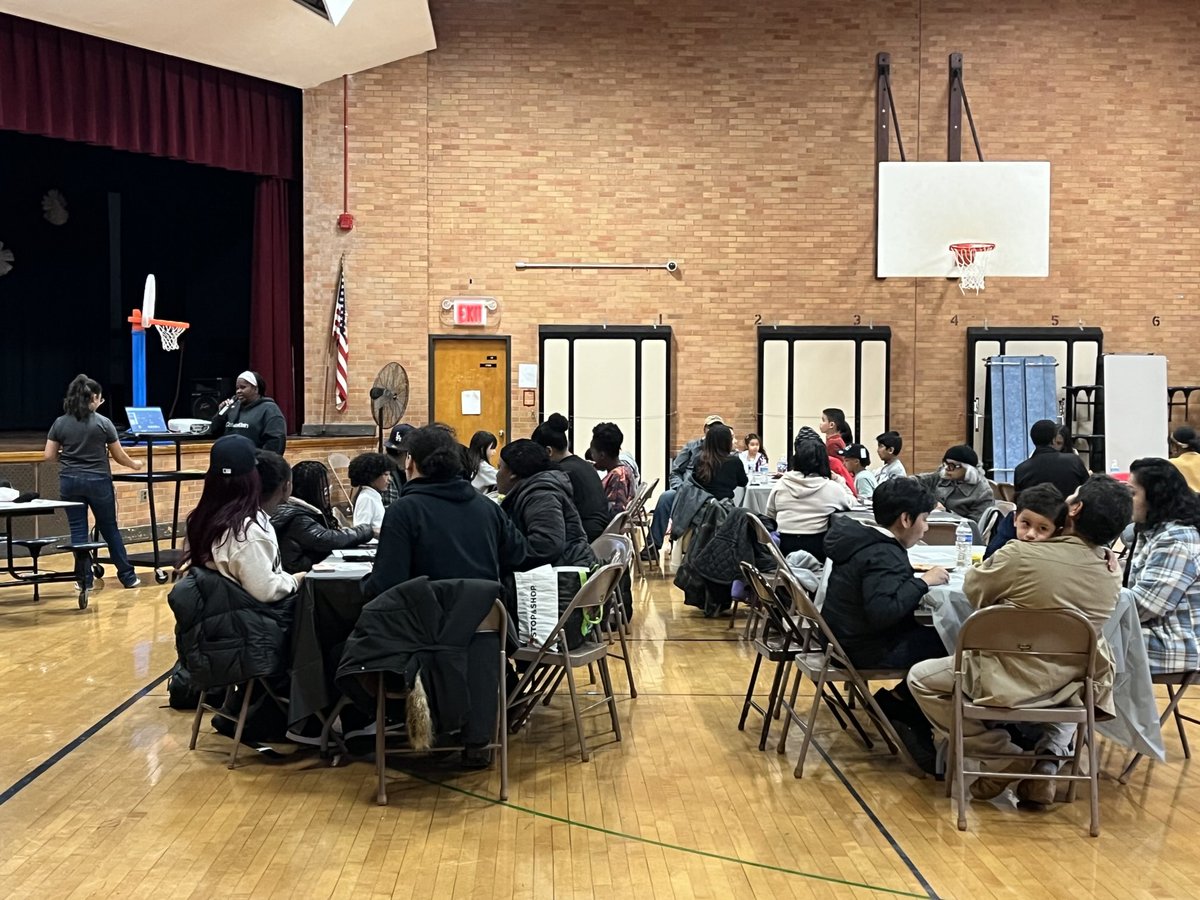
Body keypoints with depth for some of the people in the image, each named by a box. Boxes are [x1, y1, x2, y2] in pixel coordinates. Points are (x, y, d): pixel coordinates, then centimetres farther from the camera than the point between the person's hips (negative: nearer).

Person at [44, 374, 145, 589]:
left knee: (78, 531, 7)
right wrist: (135, 465, 19)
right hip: (98, 481, -2)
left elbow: (48, 456, 1)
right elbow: (120, 456, -1)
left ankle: (84, 580, 10)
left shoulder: (60, 423, 0)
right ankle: (127, 576, 14)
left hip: (70, 482, 2)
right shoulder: (103, 422, -7)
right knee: (109, 529, 9)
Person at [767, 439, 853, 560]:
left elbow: (769, 517, 12)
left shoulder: (780, 485, 3)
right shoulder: (831, 487, -3)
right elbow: (851, 503, 15)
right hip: (816, 549, -2)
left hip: (783, 549, 2)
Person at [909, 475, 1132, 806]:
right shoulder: (1111, 576, -5)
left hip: (1011, 683, -5)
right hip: (1071, 690, 5)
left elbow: (973, 588, -3)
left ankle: (1004, 756, 5)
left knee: (920, 678, 12)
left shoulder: (1022, 555, -20)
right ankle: (1050, 756, 19)